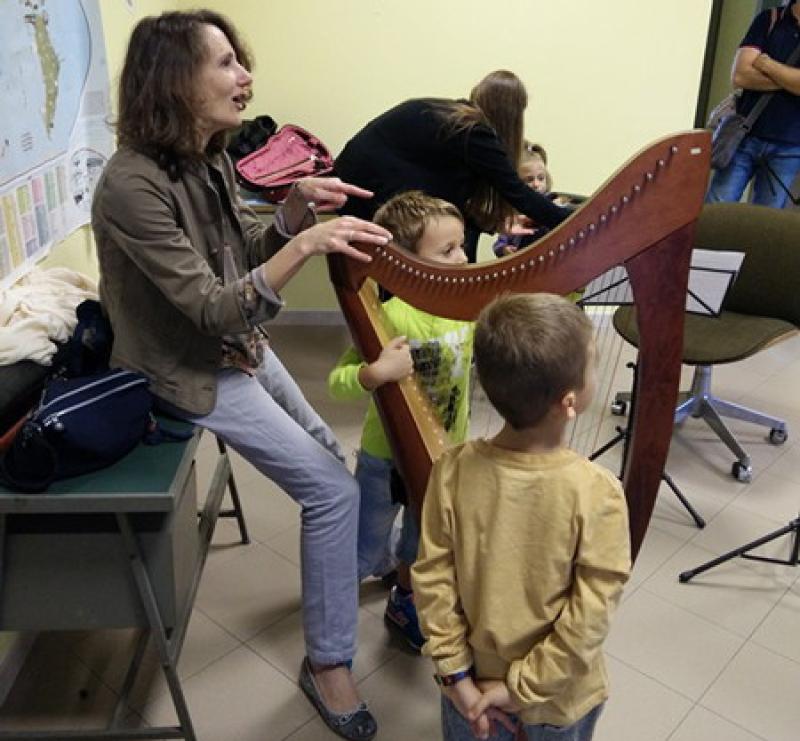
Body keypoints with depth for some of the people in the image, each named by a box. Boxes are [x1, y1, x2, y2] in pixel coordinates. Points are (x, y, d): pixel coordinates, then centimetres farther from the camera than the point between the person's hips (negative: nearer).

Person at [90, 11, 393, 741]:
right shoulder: (133, 186, -28)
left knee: (329, 456, 19)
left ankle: (344, 571, 46)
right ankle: (328, 662, 8)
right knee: (331, 489, -10)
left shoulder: (209, 158, -2)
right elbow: (211, 307, -30)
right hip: (190, 372, -9)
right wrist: (305, 244, -38)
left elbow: (247, 255, 5)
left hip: (240, 345, 9)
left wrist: (295, 206, -12)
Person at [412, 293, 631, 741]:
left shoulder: (453, 470, -21)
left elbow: (433, 581, -15)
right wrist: (522, 688, -12)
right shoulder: (597, 494, -27)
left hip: (471, 685, 2)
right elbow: (589, 619, -23)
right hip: (559, 701, -1)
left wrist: (457, 674, -6)